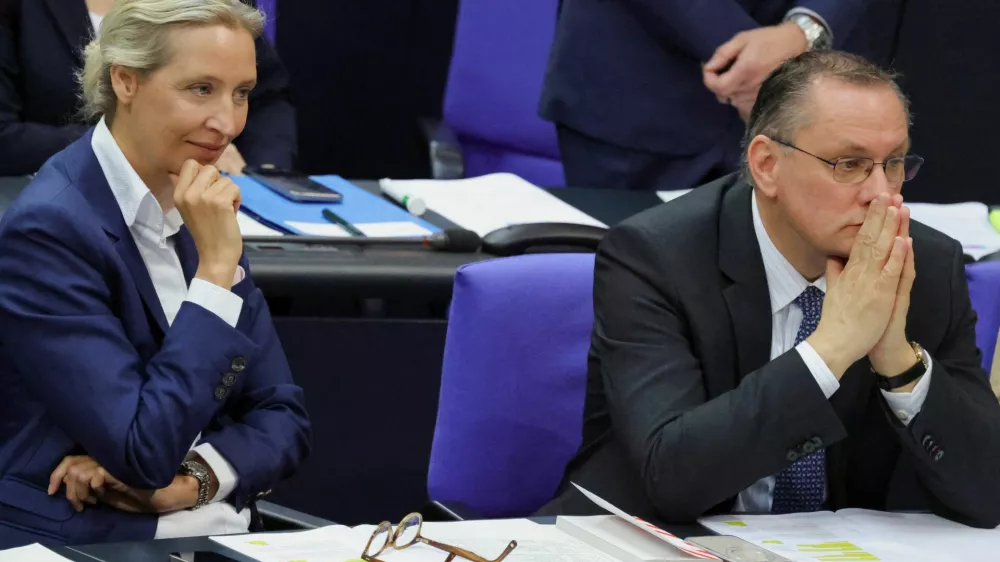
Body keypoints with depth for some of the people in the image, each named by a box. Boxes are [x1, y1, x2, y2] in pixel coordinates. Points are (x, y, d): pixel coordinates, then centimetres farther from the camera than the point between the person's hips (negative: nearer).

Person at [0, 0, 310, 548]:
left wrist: (191, 479, -10)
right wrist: (217, 267, -18)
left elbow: (282, 417, 10)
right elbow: (146, 456, -19)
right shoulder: (49, 229, -14)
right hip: (83, 544, -6)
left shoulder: (199, 208, 8)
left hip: (221, 537, 6)